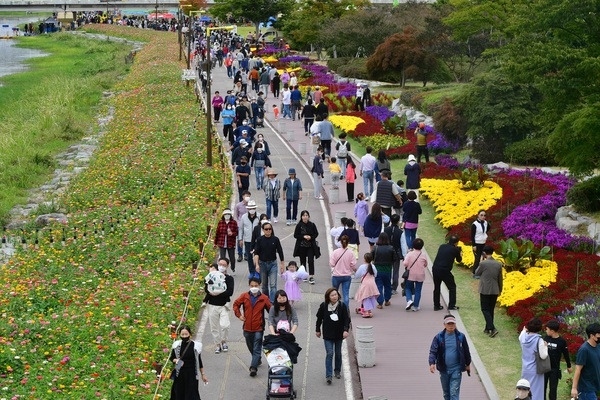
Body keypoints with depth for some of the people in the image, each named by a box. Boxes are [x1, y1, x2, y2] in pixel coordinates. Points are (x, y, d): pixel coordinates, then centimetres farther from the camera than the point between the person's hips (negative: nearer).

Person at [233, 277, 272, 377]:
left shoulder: (264, 298, -5)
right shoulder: (244, 296, 0)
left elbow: (271, 310, 3)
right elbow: (236, 304, 14)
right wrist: (239, 315, 3)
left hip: (258, 328, -4)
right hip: (247, 327, 4)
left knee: (257, 349, -10)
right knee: (251, 347, 19)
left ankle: (253, 368, -16)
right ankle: (257, 360, 42)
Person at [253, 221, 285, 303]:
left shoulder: (275, 239, -3)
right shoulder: (259, 240, -3)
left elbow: (280, 252, 3)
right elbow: (256, 253, -5)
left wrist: (282, 264, 4)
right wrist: (257, 264, -15)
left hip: (273, 263, -1)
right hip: (262, 263, 1)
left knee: (273, 284, -9)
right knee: (264, 285, 11)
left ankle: (272, 302, -14)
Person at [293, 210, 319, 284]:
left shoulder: (312, 225, -3)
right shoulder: (299, 225, -5)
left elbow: (316, 234, 4)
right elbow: (295, 235, -3)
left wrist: (311, 237, -14)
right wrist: (304, 237, -16)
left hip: (310, 246, 0)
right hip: (301, 246, 0)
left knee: (311, 261, -7)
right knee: (303, 261, 11)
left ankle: (311, 277, -5)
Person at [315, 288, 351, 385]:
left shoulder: (342, 306, -7)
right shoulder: (323, 306, -7)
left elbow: (346, 319, -8)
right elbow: (319, 318, 6)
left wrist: (346, 330, -21)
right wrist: (318, 330, 11)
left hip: (339, 334, 2)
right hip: (327, 334, -2)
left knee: (338, 353, 13)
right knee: (329, 353, -11)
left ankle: (337, 371, 33)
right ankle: (328, 375, -13)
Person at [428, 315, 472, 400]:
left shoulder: (461, 337, -4)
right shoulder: (439, 337, -4)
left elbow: (466, 351, 8)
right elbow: (433, 351, -9)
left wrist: (468, 364, 17)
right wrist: (432, 363, -26)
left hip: (456, 369, -2)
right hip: (444, 369, 2)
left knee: (454, 392, -8)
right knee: (446, 393, 16)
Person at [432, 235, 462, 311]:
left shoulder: (442, 247, 10)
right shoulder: (455, 249, -3)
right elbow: (459, 260, 13)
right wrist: (460, 254, 35)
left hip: (435, 269, 5)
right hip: (445, 271, -5)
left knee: (436, 287, 19)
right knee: (452, 287, 13)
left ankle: (436, 305, 23)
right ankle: (451, 305, 10)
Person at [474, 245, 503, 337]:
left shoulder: (483, 263, -15)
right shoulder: (498, 264, -1)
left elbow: (477, 273, 2)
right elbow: (500, 278, 8)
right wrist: (500, 290, 21)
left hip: (485, 290, -5)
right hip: (495, 291, 5)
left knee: (485, 310, 1)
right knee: (491, 309, 16)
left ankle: (492, 328, -14)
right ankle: (488, 328, 23)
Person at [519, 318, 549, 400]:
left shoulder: (524, 337, -3)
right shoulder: (539, 340, -20)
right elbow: (543, 356, -18)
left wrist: (524, 331, 41)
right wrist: (545, 347, -1)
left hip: (525, 370, 6)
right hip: (535, 371, -6)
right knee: (535, 392, 2)